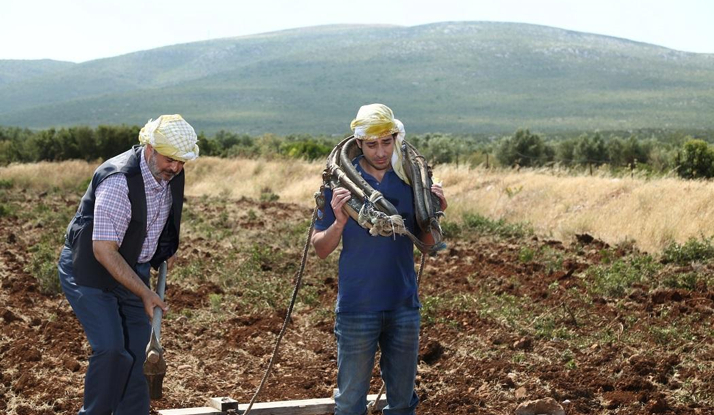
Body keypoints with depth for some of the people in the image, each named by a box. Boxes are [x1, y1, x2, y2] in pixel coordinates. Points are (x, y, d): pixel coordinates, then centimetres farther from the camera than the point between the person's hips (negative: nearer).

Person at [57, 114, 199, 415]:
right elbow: (104, 251, -29)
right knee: (111, 348, -17)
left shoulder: (172, 174, -5)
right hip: (89, 269, -7)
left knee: (136, 348, 5)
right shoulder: (118, 182, -30)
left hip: (133, 269, 7)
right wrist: (144, 293, -26)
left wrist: (166, 251, 17)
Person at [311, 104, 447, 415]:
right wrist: (339, 222, -23)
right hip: (357, 309, -3)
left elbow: (426, 243, 11)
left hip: (404, 306, 3)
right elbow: (321, 249, -4)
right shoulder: (341, 181, -6)